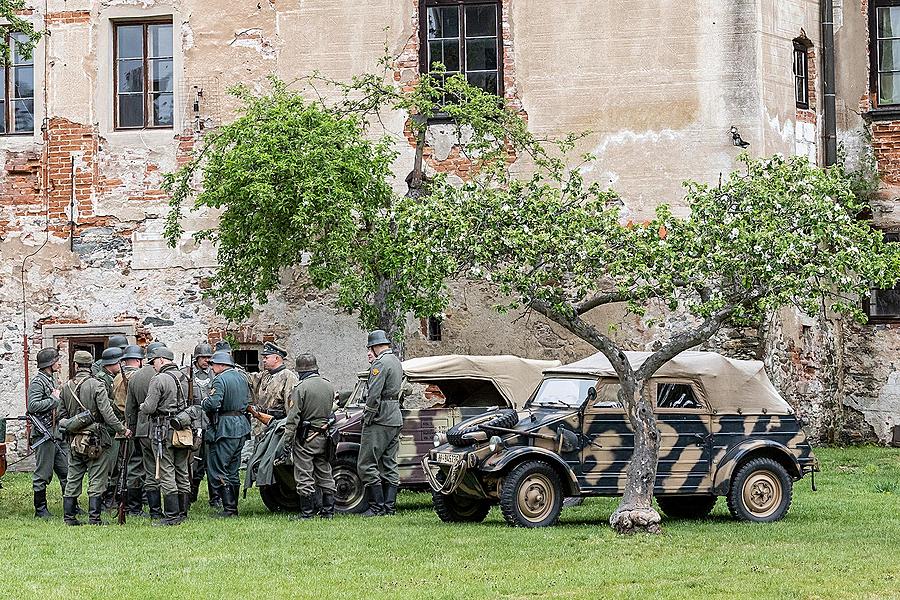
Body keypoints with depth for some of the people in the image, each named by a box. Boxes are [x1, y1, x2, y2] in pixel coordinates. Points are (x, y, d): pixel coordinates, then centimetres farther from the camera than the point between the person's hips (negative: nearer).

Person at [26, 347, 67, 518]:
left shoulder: (53, 379, 16)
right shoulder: (37, 382, -11)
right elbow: (33, 406, -24)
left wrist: (57, 397, 9)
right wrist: (55, 400, -17)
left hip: (57, 432, 9)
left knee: (66, 470, 11)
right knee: (43, 473, -2)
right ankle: (40, 509, 6)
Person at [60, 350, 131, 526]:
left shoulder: (66, 387, 5)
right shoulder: (96, 385, -11)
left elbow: (61, 417, 11)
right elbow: (107, 413, -17)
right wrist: (122, 429, -13)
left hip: (74, 441, 5)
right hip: (96, 440, -4)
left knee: (73, 480, 12)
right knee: (96, 480, 0)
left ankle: (69, 516, 14)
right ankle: (94, 518, -3)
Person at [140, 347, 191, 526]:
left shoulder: (158, 380, -11)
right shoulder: (185, 378, 11)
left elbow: (149, 408, -14)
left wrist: (141, 407, 7)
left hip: (164, 430, -7)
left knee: (166, 473, -5)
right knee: (182, 472, 11)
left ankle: (172, 516, -8)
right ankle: (182, 513, 15)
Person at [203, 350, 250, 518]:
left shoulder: (220, 379, -13)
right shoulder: (241, 377, 13)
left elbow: (213, 403, -24)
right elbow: (248, 399, 20)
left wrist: (202, 403, -5)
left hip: (225, 428, -9)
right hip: (242, 426, 9)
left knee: (217, 470, -5)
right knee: (232, 469, 15)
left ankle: (229, 508, -10)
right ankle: (233, 507, 18)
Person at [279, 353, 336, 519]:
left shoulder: (301, 388, -15)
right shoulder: (329, 386, 5)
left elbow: (293, 419, -15)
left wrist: (286, 441, -11)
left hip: (305, 438, -6)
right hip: (324, 437, 6)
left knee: (305, 477, -1)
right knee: (325, 474, 13)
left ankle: (307, 513, 0)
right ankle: (328, 511, 15)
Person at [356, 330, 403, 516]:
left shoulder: (380, 363, -14)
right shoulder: (396, 362, 15)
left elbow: (374, 395, -20)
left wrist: (367, 417, -11)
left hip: (380, 419, -10)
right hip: (396, 419, 10)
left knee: (366, 465, -6)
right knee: (390, 465, 10)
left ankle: (377, 506, -8)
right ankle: (390, 506, 10)